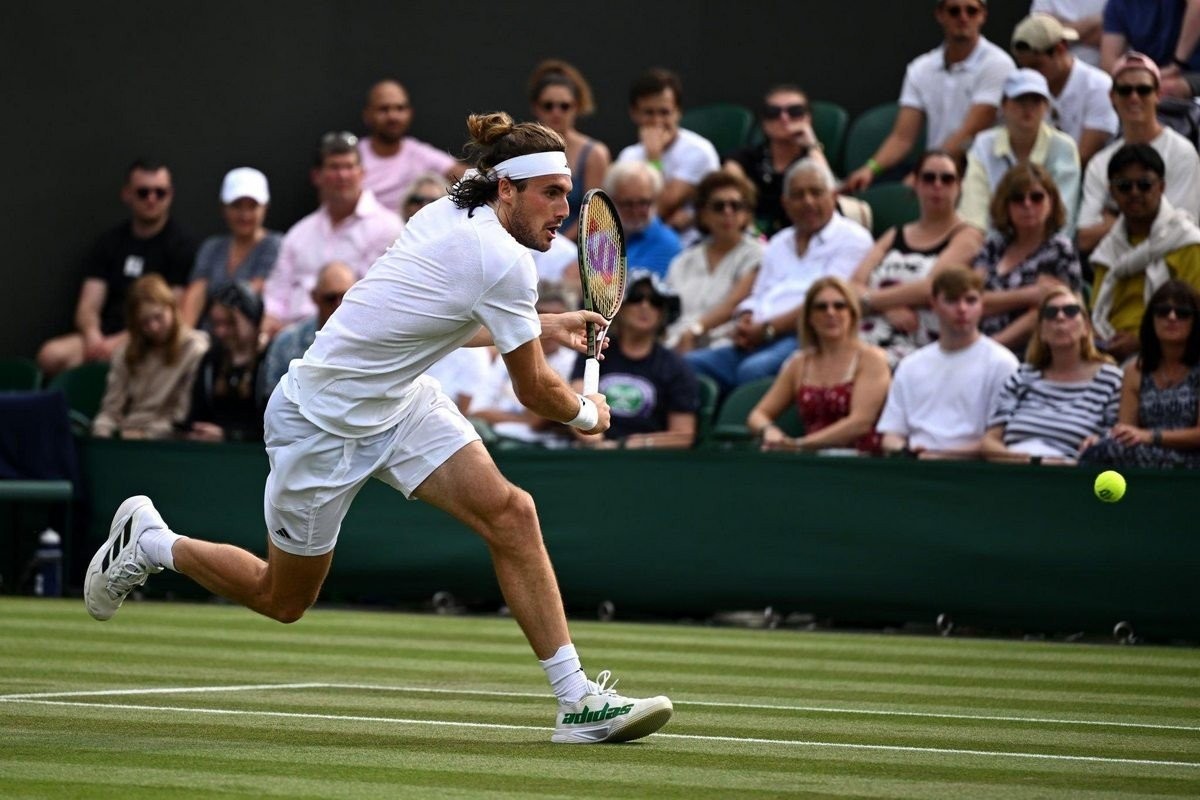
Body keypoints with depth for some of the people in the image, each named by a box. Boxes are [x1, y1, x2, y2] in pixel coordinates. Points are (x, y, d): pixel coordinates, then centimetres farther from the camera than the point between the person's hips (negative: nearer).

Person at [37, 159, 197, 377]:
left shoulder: (182, 244, 2)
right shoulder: (110, 242, 17)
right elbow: (88, 308, 10)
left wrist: (119, 342, -18)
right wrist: (93, 336, -15)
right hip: (106, 337, 4)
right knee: (51, 355, -25)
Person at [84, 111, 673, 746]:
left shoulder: (452, 213, -2)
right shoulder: (504, 262, -27)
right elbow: (534, 392, -16)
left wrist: (544, 326, 17)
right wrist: (586, 413, 4)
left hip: (398, 399, 8)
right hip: (322, 425, -8)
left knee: (510, 513, -10)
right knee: (282, 601, 11)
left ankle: (577, 700, -10)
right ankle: (148, 542, 34)